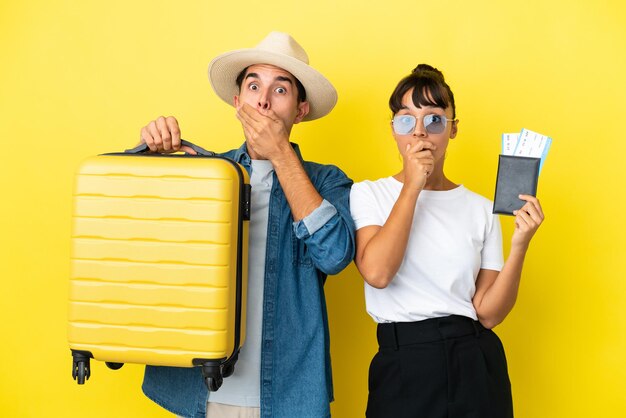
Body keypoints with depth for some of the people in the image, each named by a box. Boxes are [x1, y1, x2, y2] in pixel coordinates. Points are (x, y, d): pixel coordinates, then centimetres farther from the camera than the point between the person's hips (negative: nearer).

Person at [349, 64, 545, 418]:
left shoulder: (480, 209, 5)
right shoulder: (368, 194, 0)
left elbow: (488, 312, -1)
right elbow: (377, 272, -18)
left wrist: (520, 245, -13)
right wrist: (412, 187, -14)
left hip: (475, 363, 2)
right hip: (403, 364, -2)